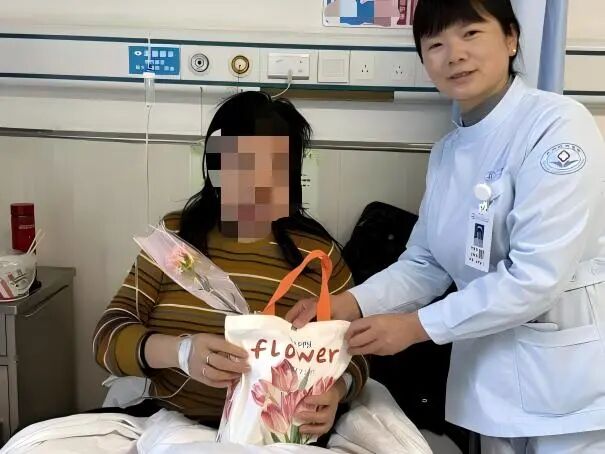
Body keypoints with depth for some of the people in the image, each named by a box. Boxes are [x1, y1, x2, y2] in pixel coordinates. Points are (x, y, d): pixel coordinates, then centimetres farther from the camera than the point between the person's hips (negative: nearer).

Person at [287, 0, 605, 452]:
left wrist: (417, 325, -19)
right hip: (494, 371, 6)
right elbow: (425, 264, 6)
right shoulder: (447, 152, 6)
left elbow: (537, 274, -23)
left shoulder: (558, 123, -17)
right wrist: (351, 303, -11)